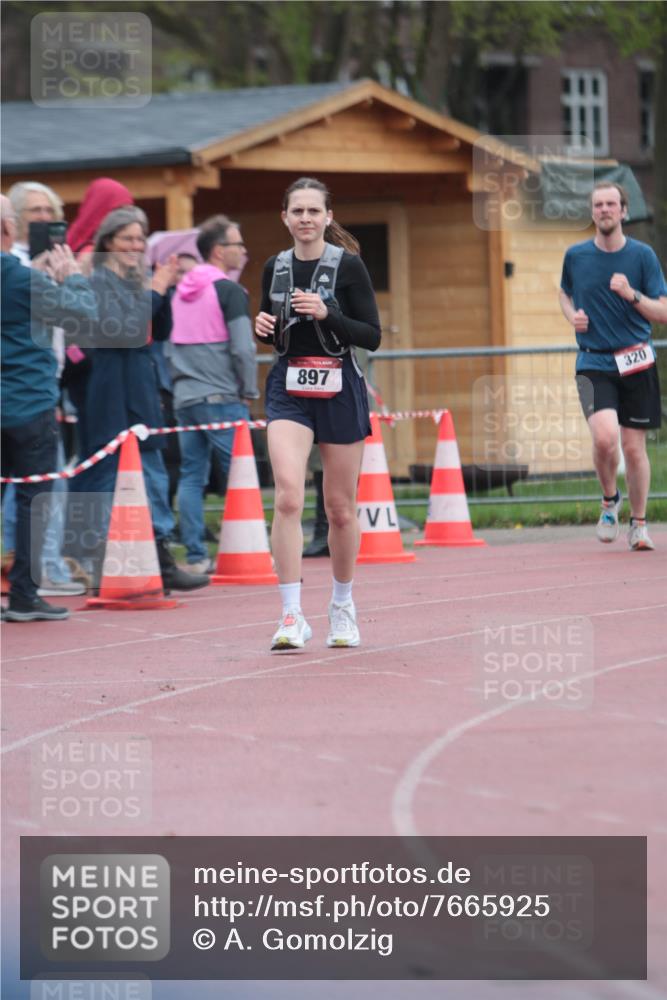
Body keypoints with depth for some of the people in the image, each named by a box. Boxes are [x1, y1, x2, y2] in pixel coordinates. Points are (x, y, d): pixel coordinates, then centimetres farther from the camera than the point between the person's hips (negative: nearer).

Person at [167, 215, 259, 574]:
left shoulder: (180, 292, 14)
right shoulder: (229, 291, -8)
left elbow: (169, 346, 15)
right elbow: (243, 348, -13)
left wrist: (178, 386, 17)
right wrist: (249, 392, -2)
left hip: (185, 397, 7)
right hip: (221, 398, -7)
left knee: (191, 476, 6)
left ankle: (195, 556, 4)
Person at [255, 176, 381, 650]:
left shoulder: (348, 265, -5)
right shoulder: (275, 267, 7)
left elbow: (372, 336, -7)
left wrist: (326, 313, -21)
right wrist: (264, 327, -3)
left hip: (339, 390, -2)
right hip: (288, 389, 2)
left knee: (341, 508, 8)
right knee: (288, 496, -18)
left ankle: (342, 606, 29)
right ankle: (292, 616, -19)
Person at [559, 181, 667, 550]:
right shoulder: (575, 256, 4)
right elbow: (565, 294, 23)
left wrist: (631, 295, -18)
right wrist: (572, 315, 2)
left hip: (636, 362, 0)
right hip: (593, 363, 0)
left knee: (634, 447, 2)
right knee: (604, 437, -20)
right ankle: (609, 500, 8)